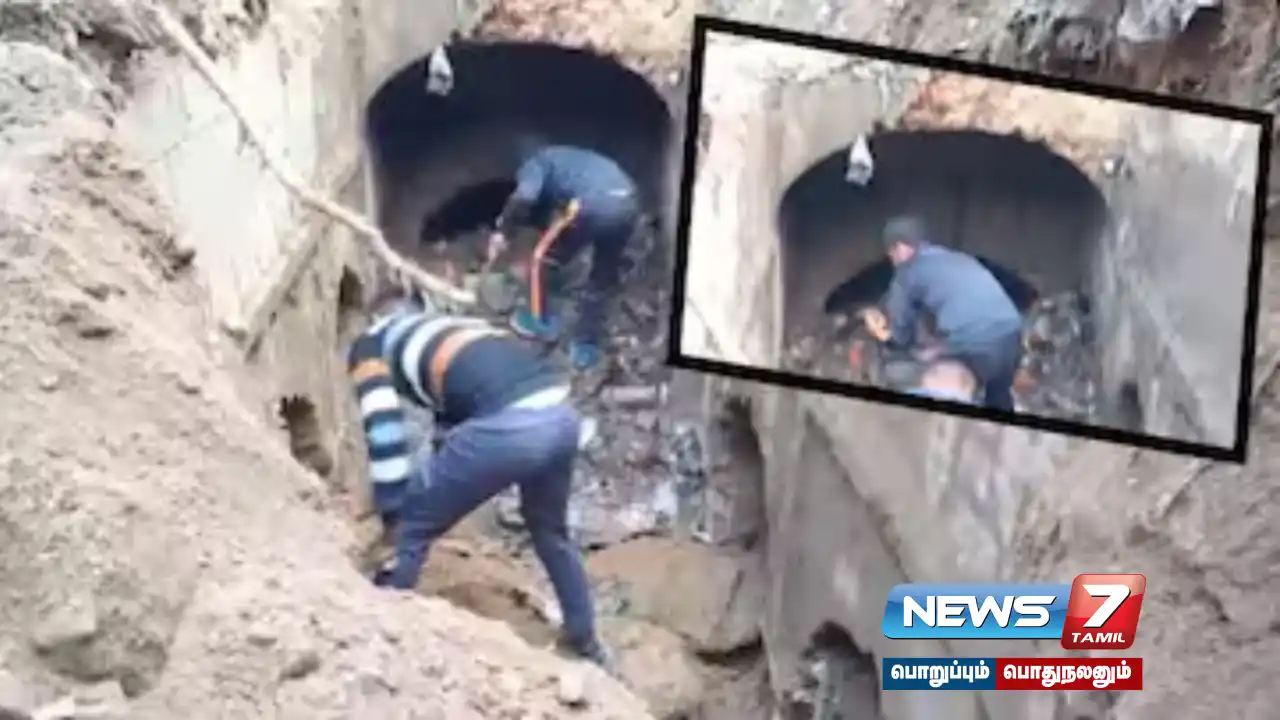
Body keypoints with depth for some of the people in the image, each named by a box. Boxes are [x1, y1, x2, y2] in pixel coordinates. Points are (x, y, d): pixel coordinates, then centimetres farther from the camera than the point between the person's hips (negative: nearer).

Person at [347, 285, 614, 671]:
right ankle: (587, 644, 46)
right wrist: (444, 491, 53)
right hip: (562, 413, 8)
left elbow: (384, 429, 5)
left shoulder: (370, 343, 19)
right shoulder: (448, 327, 39)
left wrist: (391, 512, 11)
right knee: (550, 530, 34)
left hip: (508, 425, -8)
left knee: (409, 529, 13)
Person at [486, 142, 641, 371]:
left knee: (545, 258, 19)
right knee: (603, 279, 23)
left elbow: (524, 197, -3)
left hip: (593, 205, -7)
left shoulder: (537, 161, 19)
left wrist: (501, 230, 6)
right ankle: (586, 347, 26)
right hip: (628, 204, 7)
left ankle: (541, 322, 31)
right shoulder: (574, 159, 41)